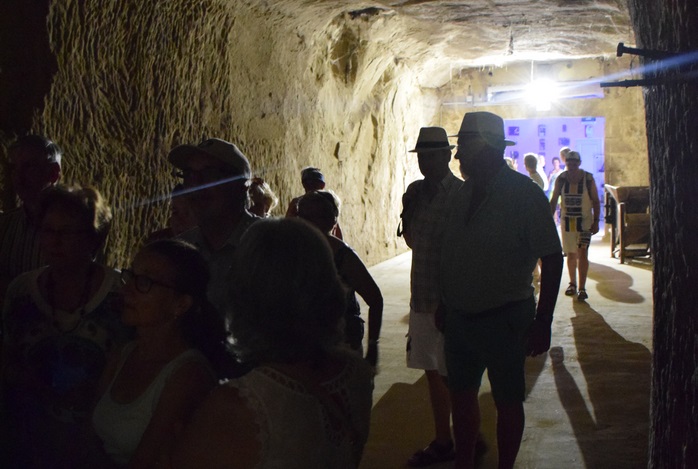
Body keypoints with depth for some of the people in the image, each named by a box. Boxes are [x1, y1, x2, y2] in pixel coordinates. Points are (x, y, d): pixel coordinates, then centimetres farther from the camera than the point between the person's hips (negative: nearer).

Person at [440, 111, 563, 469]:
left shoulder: (524, 194, -13)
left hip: (503, 319, -6)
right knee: (461, 396, 16)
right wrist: (444, 305, 16)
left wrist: (542, 322, -15)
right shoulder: (463, 194, 6)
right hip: (459, 316, 6)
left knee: (507, 402, 7)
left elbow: (551, 259, -13)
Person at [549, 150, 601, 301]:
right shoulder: (561, 179, -2)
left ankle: (582, 288, -9)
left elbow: (595, 201, -2)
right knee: (571, 254, 11)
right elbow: (554, 200, 3)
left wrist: (596, 221, -8)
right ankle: (572, 284, 27)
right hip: (567, 221, 2)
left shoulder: (588, 178, -6)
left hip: (585, 221, -2)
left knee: (582, 253, -11)